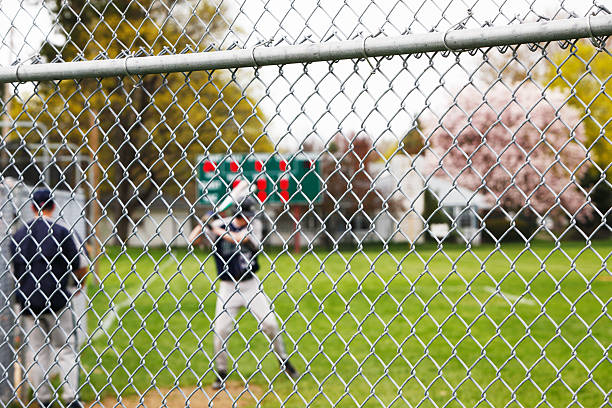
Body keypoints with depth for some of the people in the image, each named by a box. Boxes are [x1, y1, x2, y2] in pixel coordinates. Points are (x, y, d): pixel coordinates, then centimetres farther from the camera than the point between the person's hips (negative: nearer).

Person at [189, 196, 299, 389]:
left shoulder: (254, 224, -4)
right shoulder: (220, 224, -5)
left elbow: (241, 238, -22)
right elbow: (192, 241, -8)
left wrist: (216, 230, -19)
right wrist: (203, 223, -20)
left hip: (251, 285, 1)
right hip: (228, 287, -1)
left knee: (270, 323, 1)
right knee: (221, 329, -3)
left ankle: (284, 361, 19)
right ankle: (221, 372, 11)